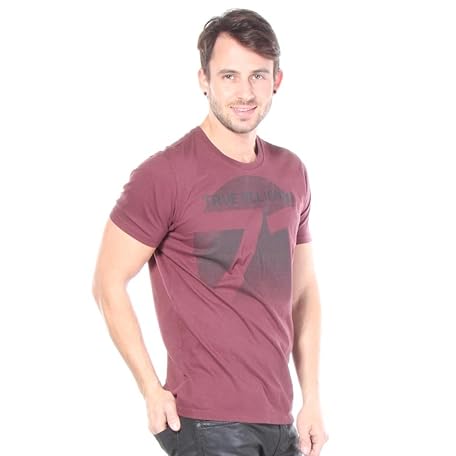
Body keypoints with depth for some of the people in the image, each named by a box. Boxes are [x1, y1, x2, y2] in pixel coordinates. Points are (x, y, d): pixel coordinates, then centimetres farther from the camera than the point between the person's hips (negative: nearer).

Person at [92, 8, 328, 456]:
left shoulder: (291, 172, 9)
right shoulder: (165, 175, -10)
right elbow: (108, 284, -8)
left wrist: (311, 400, 10)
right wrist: (153, 392, -10)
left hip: (279, 419, 6)